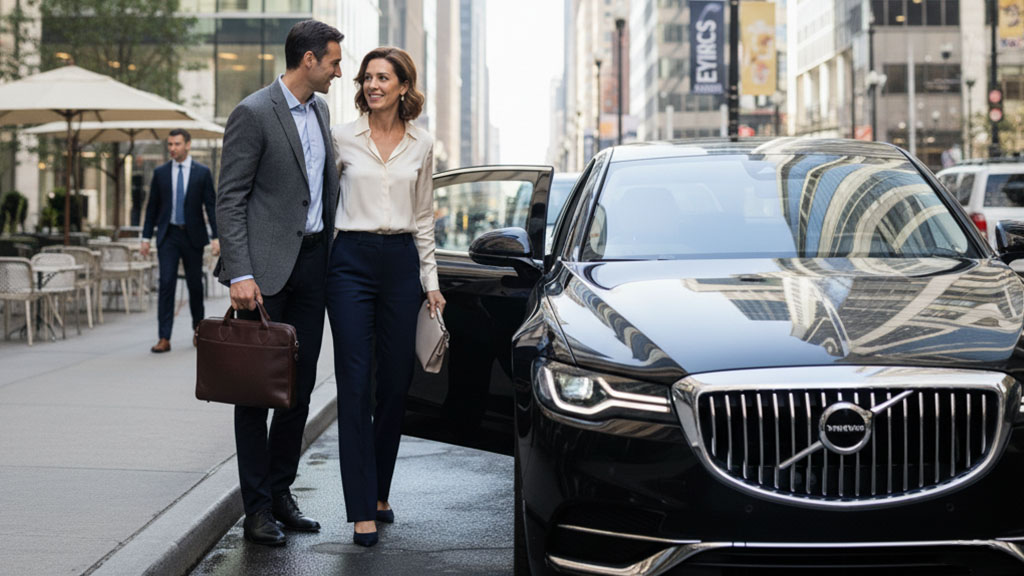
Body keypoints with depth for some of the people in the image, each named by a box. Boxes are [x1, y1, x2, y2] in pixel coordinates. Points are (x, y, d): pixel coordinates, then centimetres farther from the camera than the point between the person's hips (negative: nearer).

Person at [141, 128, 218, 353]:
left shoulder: (202, 172, 1)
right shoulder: (160, 172, 6)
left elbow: (211, 206, 0)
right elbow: (152, 207, 9)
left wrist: (216, 237, -8)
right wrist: (146, 237, 4)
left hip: (193, 236, 0)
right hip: (168, 235, 0)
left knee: (195, 285, 7)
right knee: (166, 284, -9)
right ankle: (164, 338, -12)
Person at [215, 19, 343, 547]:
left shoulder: (320, 110, 13)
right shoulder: (253, 113, -10)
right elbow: (229, 199, -13)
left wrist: (334, 251, 13)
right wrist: (240, 274, -19)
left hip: (312, 260, 7)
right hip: (267, 267, -7)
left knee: (300, 385, 9)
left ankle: (280, 492, 19)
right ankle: (257, 508, 4)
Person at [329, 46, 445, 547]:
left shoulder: (421, 146, 8)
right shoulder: (342, 138, 2)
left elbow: (424, 219, 13)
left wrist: (431, 282, 10)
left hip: (401, 262, 3)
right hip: (352, 261, -2)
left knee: (396, 385, 5)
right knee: (355, 387, -7)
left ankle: (379, 493, 21)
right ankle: (362, 511, -6)